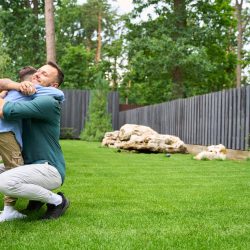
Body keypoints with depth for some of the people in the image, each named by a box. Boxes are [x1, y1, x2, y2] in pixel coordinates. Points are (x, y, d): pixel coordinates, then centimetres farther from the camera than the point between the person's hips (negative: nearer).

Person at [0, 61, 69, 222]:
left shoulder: (48, 102, -18)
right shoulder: (28, 100, 12)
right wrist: (16, 85, -2)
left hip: (50, 169, -9)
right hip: (31, 165, 10)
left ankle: (57, 200, -9)